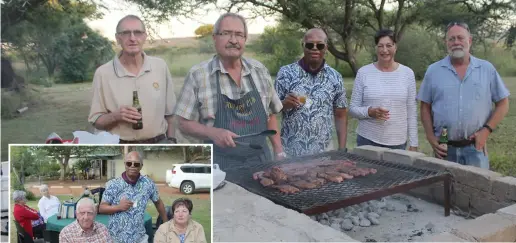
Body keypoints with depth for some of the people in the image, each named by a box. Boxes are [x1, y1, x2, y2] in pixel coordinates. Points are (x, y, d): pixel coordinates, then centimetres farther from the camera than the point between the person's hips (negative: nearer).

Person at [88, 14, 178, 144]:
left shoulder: (160, 66, 1)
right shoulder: (103, 73, -6)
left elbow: (169, 111, 8)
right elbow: (96, 120, -1)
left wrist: (171, 141, 5)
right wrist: (116, 116, -19)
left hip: (158, 144, 2)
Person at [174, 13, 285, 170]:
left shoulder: (259, 70, 4)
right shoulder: (197, 75, -8)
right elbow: (184, 123, -5)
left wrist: (278, 151, 8)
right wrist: (213, 133, -22)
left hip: (261, 159, 4)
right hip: (221, 164, -3)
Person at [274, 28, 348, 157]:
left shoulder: (335, 77, 1)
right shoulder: (286, 73, -4)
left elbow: (341, 116, 6)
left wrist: (342, 150, 1)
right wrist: (284, 104, -21)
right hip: (290, 151, -1)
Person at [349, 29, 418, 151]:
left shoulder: (407, 73, 1)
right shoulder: (363, 72, -3)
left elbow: (412, 112, 4)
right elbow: (353, 109, 1)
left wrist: (413, 144, 3)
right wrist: (370, 112, -18)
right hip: (367, 140, -1)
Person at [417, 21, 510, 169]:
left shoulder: (487, 69, 3)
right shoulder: (433, 71, 2)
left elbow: (502, 103, 6)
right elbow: (425, 107, 5)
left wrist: (487, 130, -7)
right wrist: (431, 137, -4)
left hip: (475, 148, 0)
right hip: (444, 148, 0)